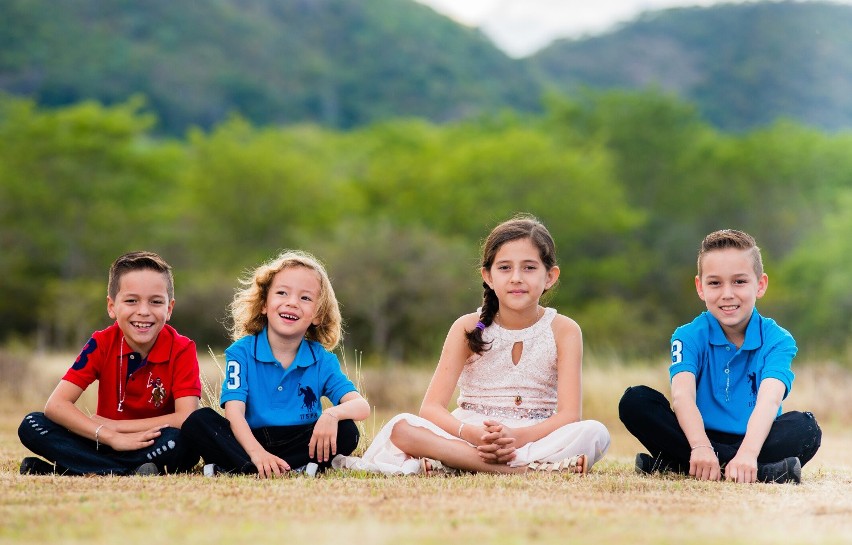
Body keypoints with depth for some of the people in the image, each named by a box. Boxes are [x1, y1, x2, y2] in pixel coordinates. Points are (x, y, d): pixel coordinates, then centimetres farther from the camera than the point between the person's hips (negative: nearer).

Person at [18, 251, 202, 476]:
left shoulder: (181, 350, -11)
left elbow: (186, 418, -23)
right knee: (32, 426, -19)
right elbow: (55, 405, -15)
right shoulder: (101, 344, -6)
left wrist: (115, 426, -19)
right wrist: (110, 437, -29)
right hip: (108, 445, 3)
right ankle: (129, 472, -30)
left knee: (182, 441, -38)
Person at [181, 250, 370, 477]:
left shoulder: (322, 359, 2)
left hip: (300, 443, 1)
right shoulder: (241, 352, -3)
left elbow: (361, 406, -8)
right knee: (198, 421, -25)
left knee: (347, 432, -25)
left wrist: (332, 414, -33)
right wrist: (256, 453, -34)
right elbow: (234, 412, -15)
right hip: (250, 440, -1)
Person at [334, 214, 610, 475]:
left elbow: (569, 415, -11)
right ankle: (530, 468, -35)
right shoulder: (469, 328, 1)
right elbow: (431, 407, -7)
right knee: (401, 427, -26)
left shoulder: (563, 331, -1)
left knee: (594, 433, -32)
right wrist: (472, 434, -28)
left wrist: (517, 436, -30)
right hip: (470, 435, 0)